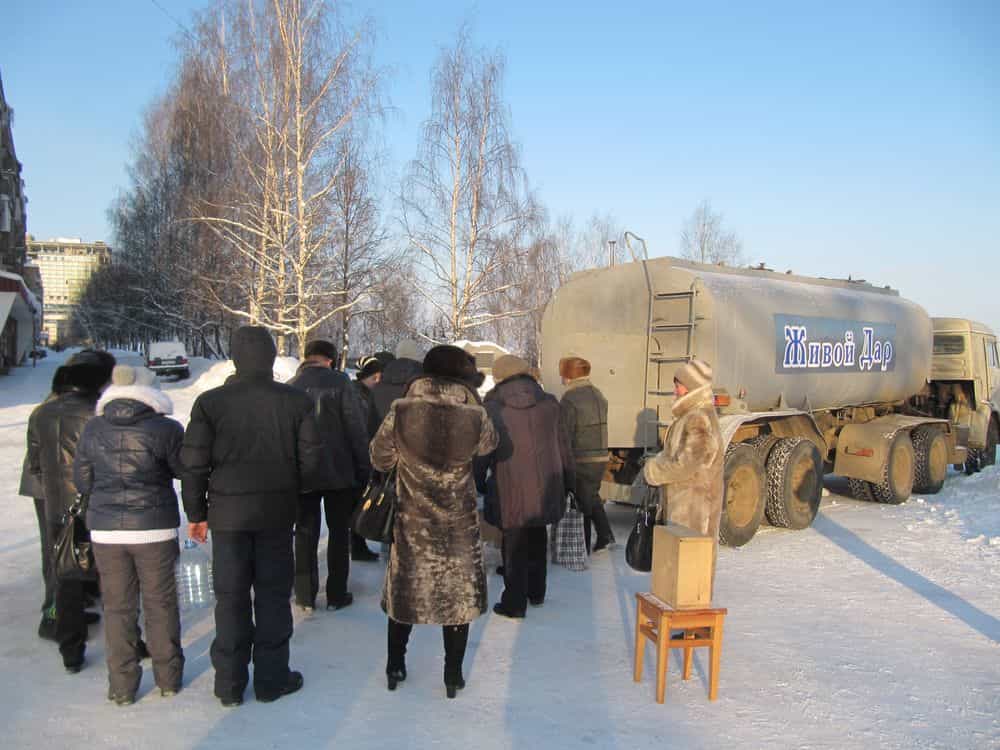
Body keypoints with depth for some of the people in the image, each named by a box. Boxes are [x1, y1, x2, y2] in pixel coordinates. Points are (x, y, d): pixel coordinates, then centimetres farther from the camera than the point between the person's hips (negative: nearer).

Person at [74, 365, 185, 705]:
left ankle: (122, 686, 21)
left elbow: (82, 480, 8)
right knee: (160, 604, 12)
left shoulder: (92, 430, 0)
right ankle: (168, 677, 23)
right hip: (155, 530, -2)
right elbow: (186, 470, -2)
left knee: (117, 607, 13)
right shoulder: (165, 429, -13)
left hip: (105, 530, 3)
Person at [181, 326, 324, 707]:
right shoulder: (296, 401, -6)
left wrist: (196, 513, 7)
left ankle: (230, 683, 20)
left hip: (227, 511, 0)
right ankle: (271, 678, 20)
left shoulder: (210, 402, -6)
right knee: (273, 594, 11)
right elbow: (311, 459, -4)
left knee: (230, 597, 11)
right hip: (277, 510, 0)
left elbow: (193, 464, -4)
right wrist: (297, 492, 15)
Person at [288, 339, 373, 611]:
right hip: (339, 472, -2)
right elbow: (356, 428, -10)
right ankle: (336, 594, 14)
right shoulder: (340, 382, -9)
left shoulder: (289, 387, 0)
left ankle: (305, 596, 16)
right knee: (339, 531, 10)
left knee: (305, 533, 11)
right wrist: (364, 467, -2)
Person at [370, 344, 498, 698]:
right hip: (459, 523, 0)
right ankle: (453, 676, 24)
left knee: (405, 592, 19)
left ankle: (395, 669, 31)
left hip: (412, 521, 1)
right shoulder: (474, 414, -15)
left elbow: (379, 459, -2)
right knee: (459, 596, 15)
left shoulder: (401, 411, -14)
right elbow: (488, 444, 6)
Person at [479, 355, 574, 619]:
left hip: (510, 490, -4)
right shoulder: (548, 403, 2)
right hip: (546, 485, 4)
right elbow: (563, 445, 7)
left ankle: (514, 602, 13)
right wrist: (568, 480, 17)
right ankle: (536, 592, 34)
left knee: (514, 544, 8)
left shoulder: (492, 408, -7)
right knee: (537, 539, 21)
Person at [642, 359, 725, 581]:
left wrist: (654, 471, -12)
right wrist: (657, 462, 2)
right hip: (685, 498, 10)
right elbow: (673, 452, 18)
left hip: (693, 502, -10)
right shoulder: (692, 415, 12)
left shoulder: (699, 421, -22)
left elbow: (686, 464, -25)